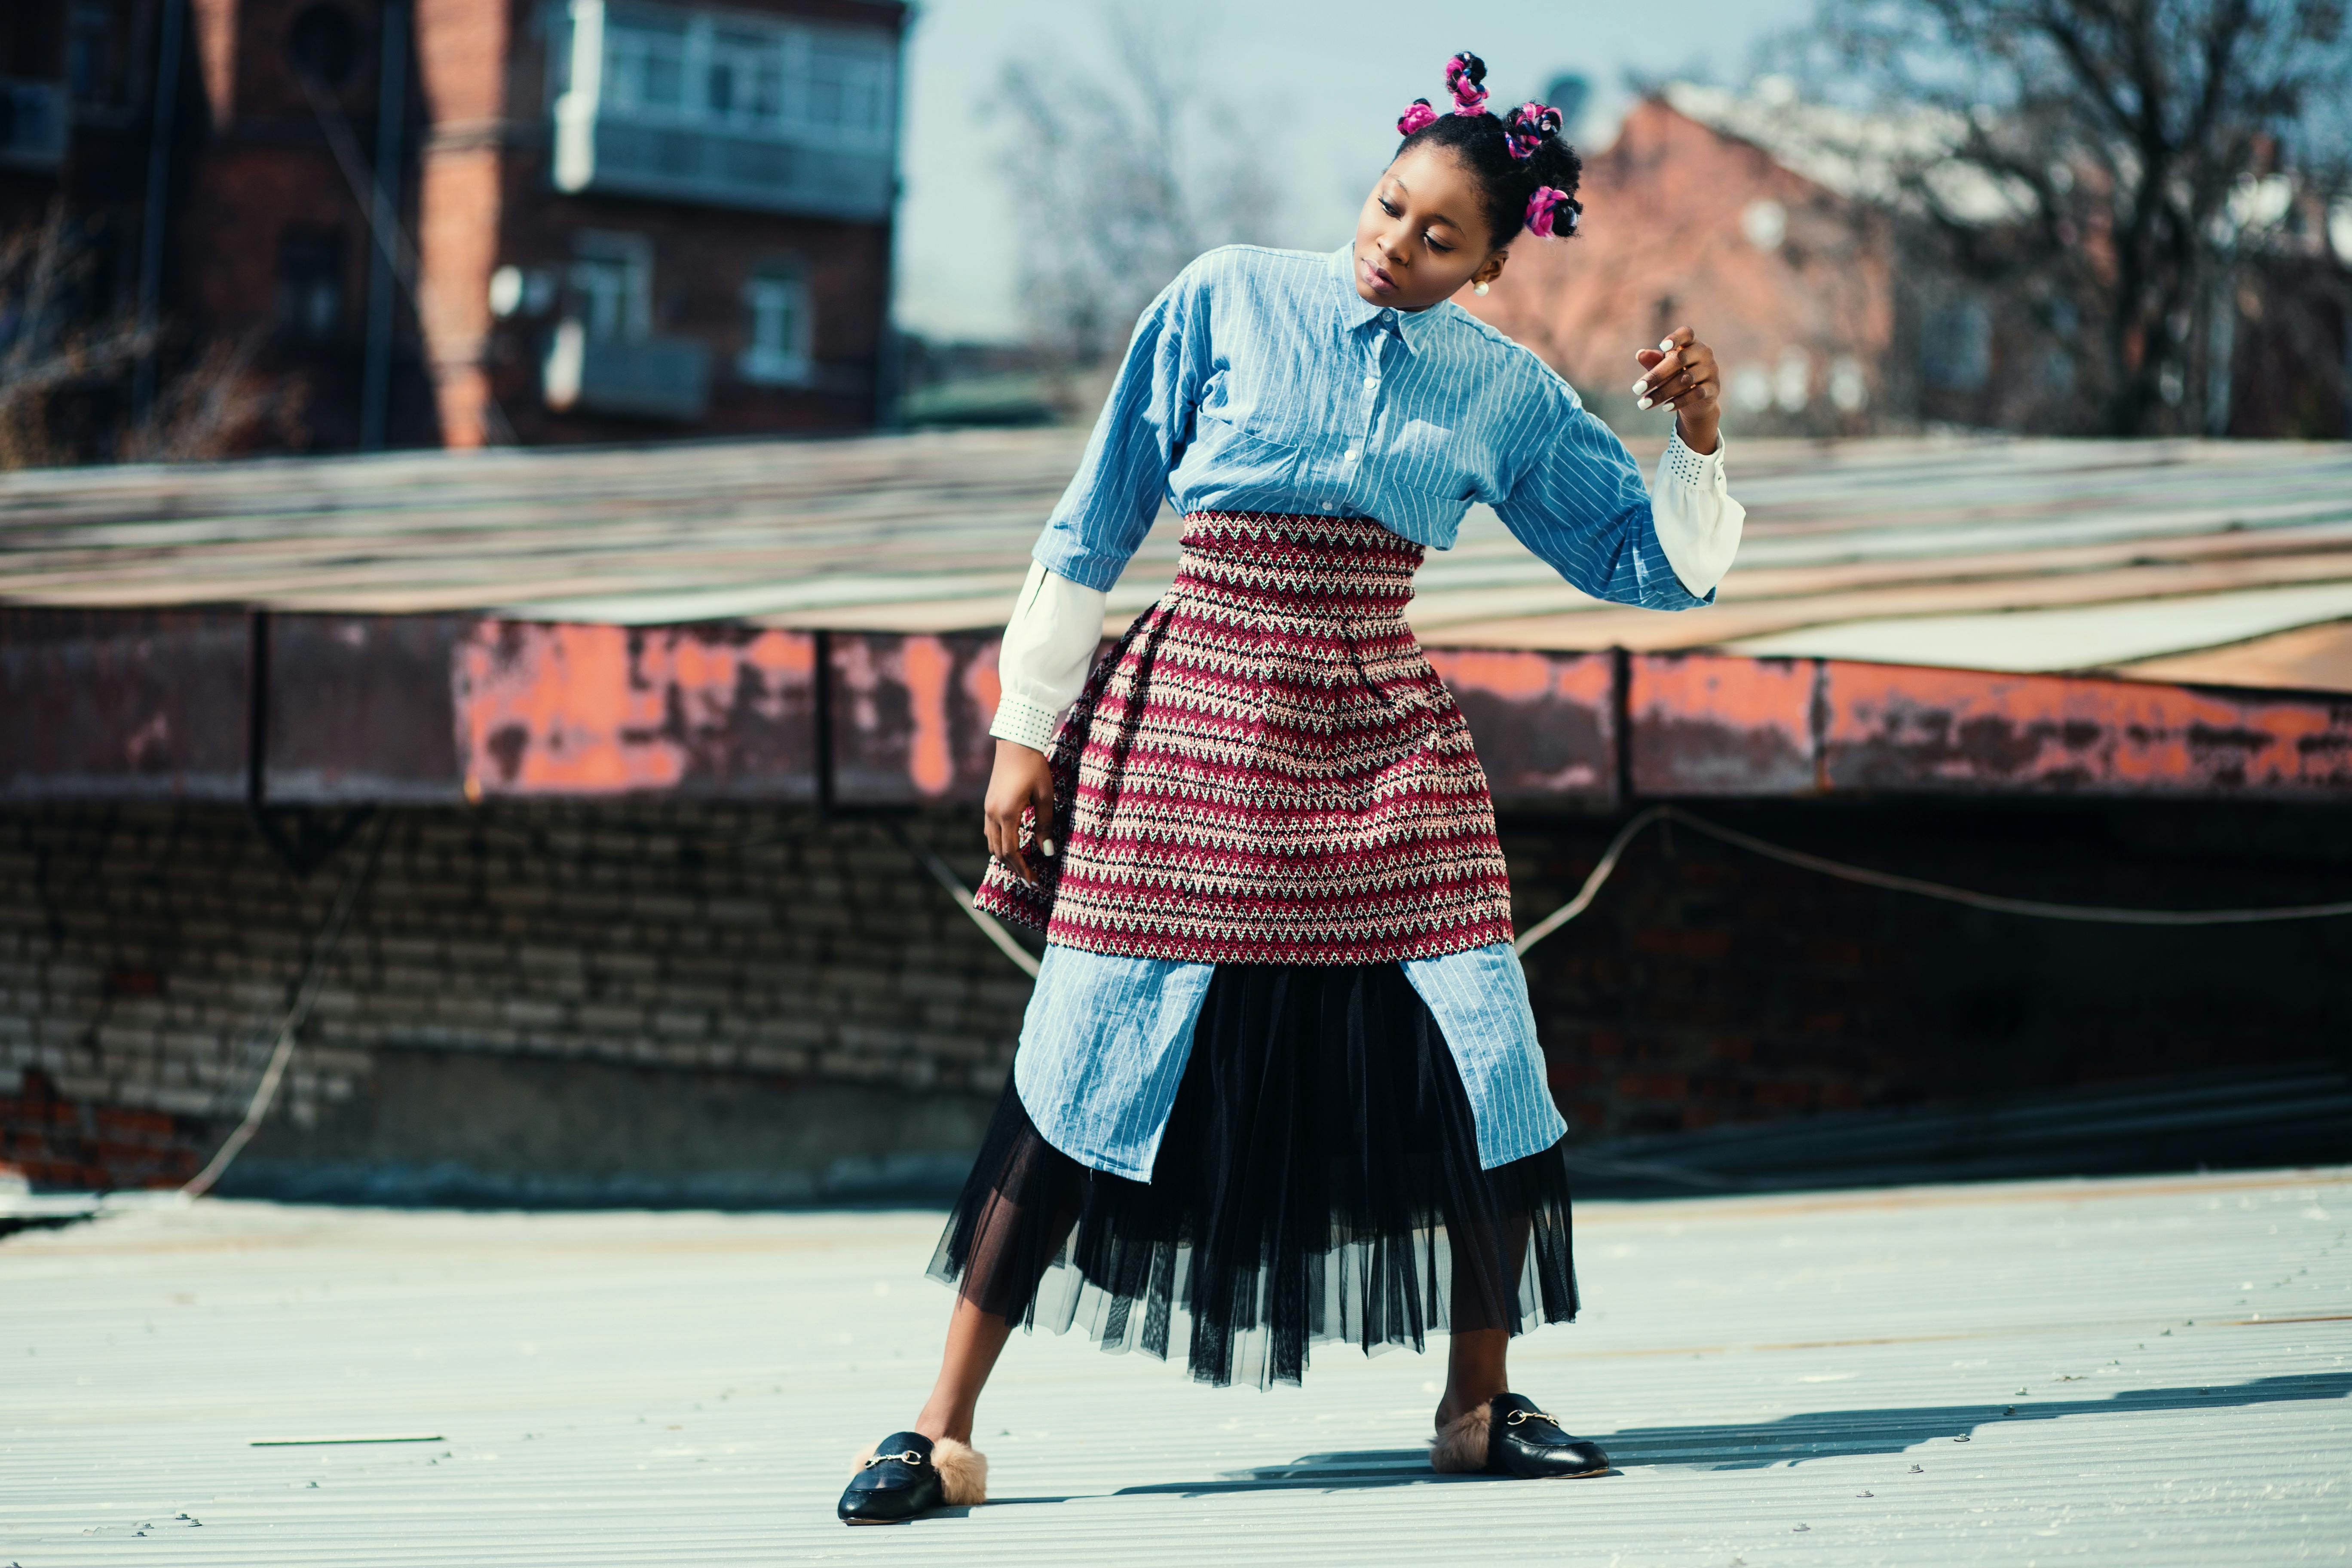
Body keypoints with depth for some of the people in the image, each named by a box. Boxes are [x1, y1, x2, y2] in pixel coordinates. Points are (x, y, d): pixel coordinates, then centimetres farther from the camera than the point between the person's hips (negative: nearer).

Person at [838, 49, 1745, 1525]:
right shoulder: (1227, 301, -1)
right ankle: (942, 1435, 2)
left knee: (1482, 1074, -4)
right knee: (1084, 1084, -5)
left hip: (1386, 748, 3)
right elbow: (1093, 528, 3)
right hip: (1190, 733, -3)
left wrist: (1698, 444, -10)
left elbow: (1654, 562, 9)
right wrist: (1028, 727, 2)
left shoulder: (1503, 392, 6)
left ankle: (1482, 1406, 16)